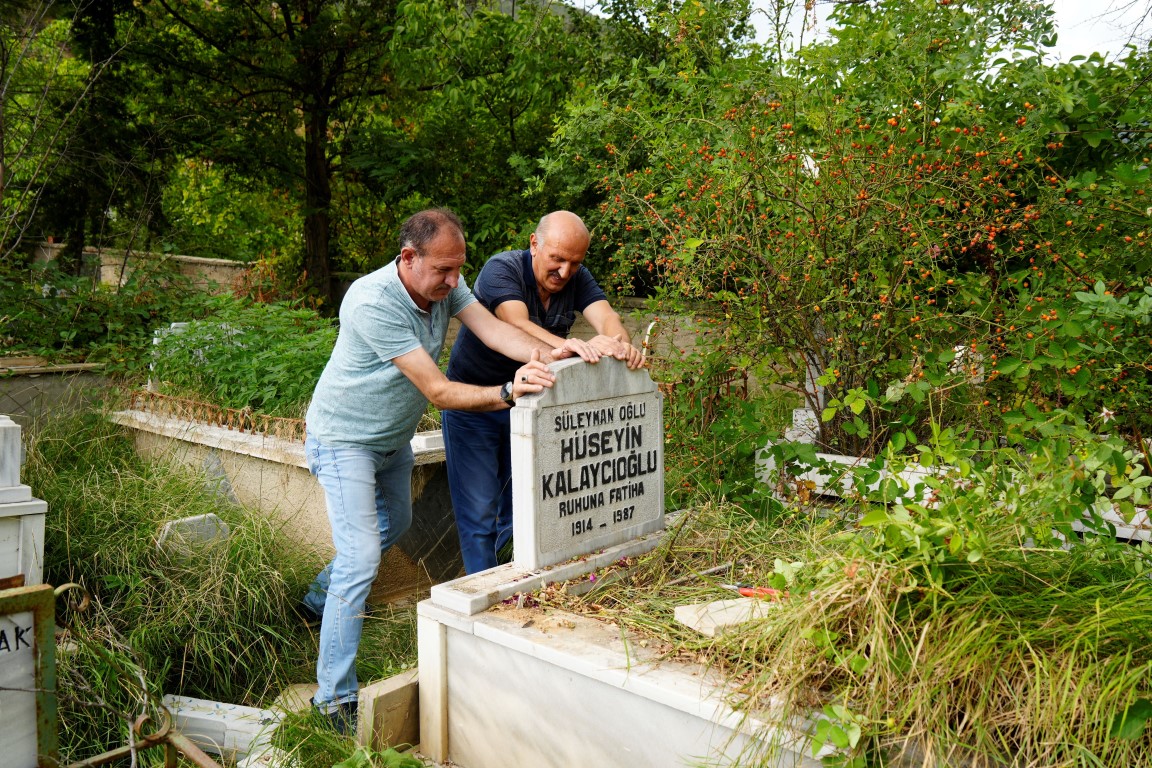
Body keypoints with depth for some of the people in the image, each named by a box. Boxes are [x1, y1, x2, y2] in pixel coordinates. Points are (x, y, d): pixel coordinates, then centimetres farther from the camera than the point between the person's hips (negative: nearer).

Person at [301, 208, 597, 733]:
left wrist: (545, 353, -44)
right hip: (344, 440, -8)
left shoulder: (444, 284, -12)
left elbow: (491, 327, -25)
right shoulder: (373, 303, -35)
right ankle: (334, 695, -1)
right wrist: (509, 392, -49)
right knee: (361, 557, -15)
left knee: (394, 523, 28)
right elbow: (437, 391, -37)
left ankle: (321, 598, 52)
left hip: (393, 438, 9)